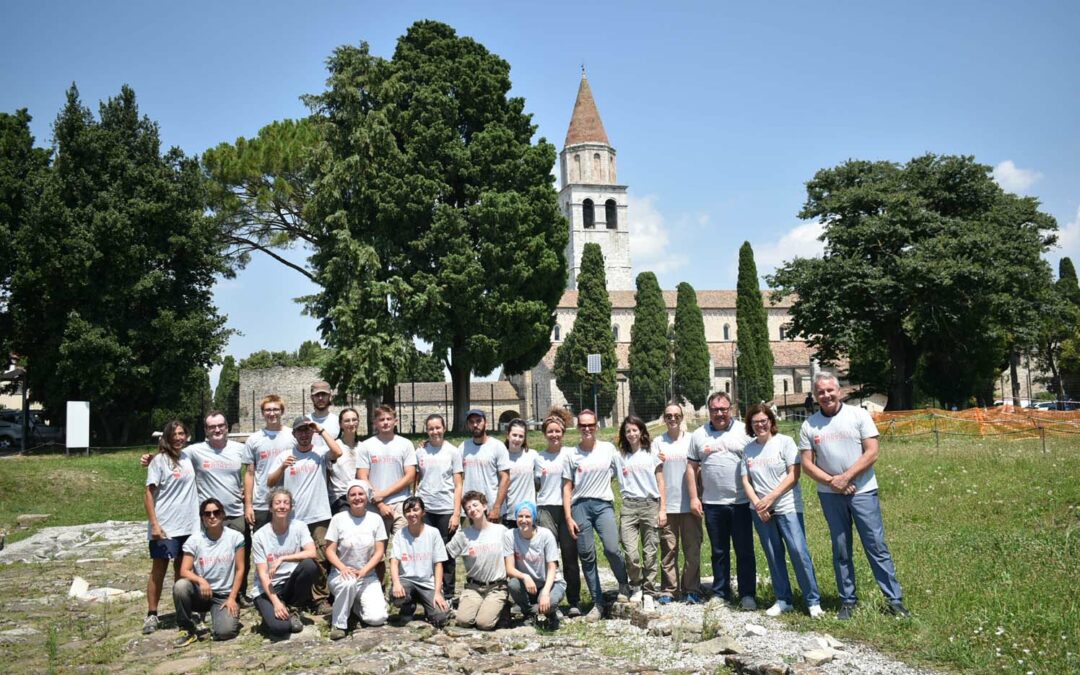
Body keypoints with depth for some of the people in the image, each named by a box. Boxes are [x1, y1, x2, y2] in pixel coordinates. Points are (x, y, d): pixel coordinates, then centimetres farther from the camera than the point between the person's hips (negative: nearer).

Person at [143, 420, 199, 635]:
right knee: (159, 569, 1)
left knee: (183, 569, 12)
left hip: (188, 525, 5)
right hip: (165, 527, -5)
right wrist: (154, 523, -17)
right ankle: (151, 614, 10)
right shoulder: (159, 460, -8)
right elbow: (149, 493, -10)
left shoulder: (188, 457, 8)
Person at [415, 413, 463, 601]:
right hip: (424, 509, 1)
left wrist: (456, 513, -6)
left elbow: (458, 485, 2)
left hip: (446, 510, -1)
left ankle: (448, 595, 12)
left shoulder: (452, 451, 3)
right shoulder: (420, 452, 7)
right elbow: (415, 481, 12)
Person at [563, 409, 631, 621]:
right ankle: (597, 603, 13)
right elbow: (567, 487, 6)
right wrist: (568, 517, 0)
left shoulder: (608, 449, 7)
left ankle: (624, 584, 13)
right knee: (587, 556, 2)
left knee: (612, 549, -17)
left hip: (603, 504, -1)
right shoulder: (572, 454, 7)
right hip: (580, 506, 1)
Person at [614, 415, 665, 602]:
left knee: (650, 552, 1)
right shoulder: (619, 456, 10)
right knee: (630, 552, -10)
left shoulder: (651, 454, 6)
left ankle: (649, 592, 14)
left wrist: (663, 509, 2)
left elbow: (660, 483, 7)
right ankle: (637, 587, 13)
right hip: (629, 506, 1)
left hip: (650, 505, 0)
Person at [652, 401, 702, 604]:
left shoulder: (691, 440, 6)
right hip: (667, 505, 0)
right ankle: (668, 591, 9)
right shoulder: (658, 442, 6)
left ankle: (691, 590, 10)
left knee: (692, 549, 2)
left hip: (689, 504, 0)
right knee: (668, 549, 3)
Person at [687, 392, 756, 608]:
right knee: (719, 551, 12)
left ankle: (747, 594, 12)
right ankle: (721, 593, 22)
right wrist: (694, 497, 3)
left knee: (745, 551, 3)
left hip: (741, 502, -2)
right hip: (712, 503, 2)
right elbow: (692, 468, 9)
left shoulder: (743, 432, 1)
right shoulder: (699, 435, 7)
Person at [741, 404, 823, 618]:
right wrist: (757, 504, -8)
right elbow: (746, 481, 9)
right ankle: (783, 601, 18)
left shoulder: (785, 442, -3)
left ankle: (813, 601, -1)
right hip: (760, 511, 4)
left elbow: (794, 474, -8)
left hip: (787, 507, -4)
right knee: (773, 556, 8)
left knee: (799, 551, -10)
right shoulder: (748, 449, 9)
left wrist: (770, 498, -12)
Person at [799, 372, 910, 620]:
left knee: (877, 546, 0)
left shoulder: (858, 415, -3)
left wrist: (846, 477, -15)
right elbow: (807, 464, 1)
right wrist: (832, 481, -13)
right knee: (841, 550, 9)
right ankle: (847, 601, 19)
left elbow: (872, 453, -8)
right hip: (830, 495, 2)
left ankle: (895, 600, 8)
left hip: (863, 491, -2)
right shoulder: (809, 426, 3)